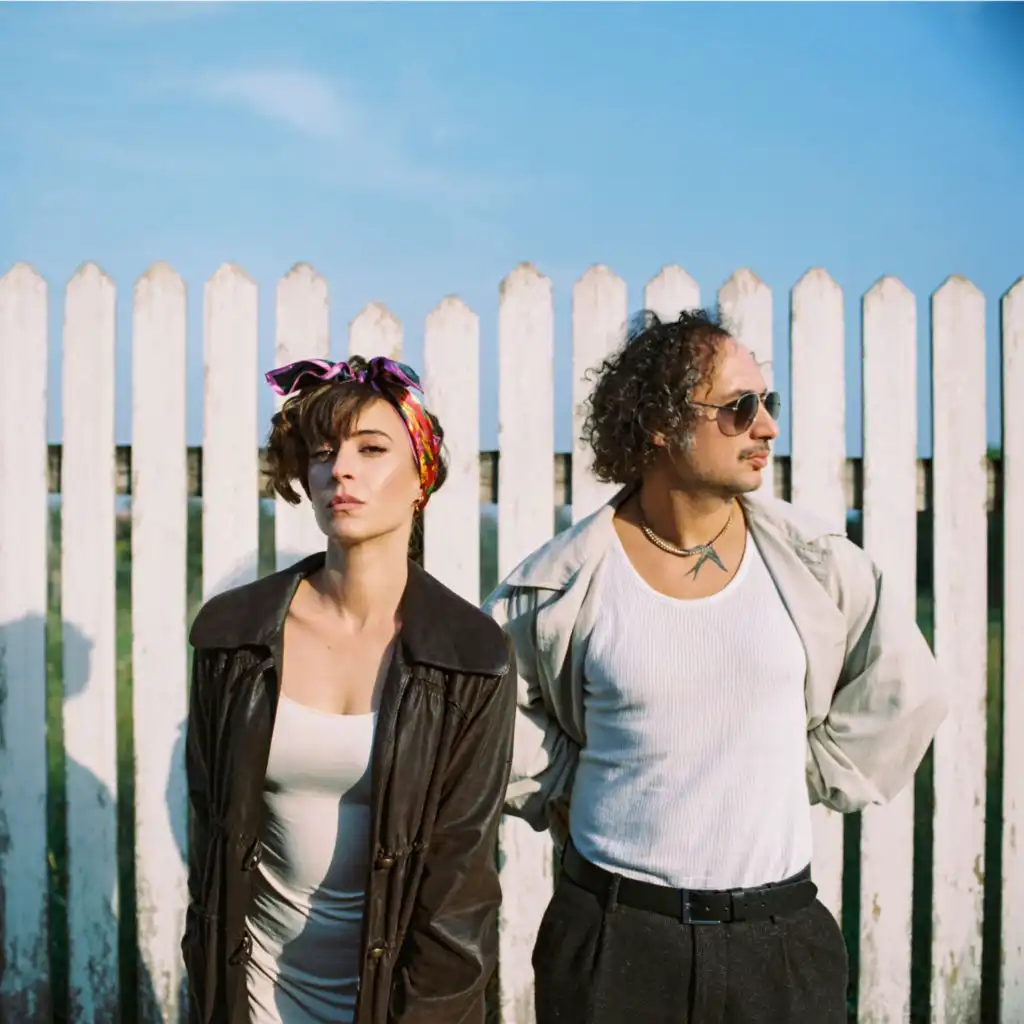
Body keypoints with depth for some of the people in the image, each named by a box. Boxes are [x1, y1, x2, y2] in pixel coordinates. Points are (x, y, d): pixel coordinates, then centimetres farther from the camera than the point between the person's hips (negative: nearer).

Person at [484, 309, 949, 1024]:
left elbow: (905, 695, 10)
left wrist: (801, 778, 8)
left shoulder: (815, 562, -2)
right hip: (612, 932, -1)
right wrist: (563, 797, 4)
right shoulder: (566, 583, -7)